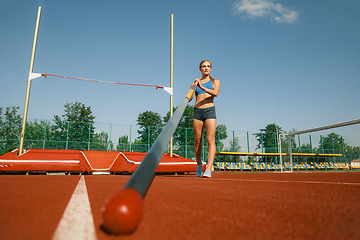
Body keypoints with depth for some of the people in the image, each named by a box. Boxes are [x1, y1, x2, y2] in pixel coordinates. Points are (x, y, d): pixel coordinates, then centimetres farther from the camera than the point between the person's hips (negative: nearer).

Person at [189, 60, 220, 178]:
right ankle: (199, 164, 24)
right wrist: (193, 87, -11)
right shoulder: (195, 82, 16)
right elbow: (189, 99, 6)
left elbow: (215, 93, -10)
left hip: (210, 111, -2)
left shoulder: (215, 81, 12)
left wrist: (202, 87, -21)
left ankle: (209, 169, -15)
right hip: (197, 111, 2)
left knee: (210, 140, -12)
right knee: (197, 140, 5)